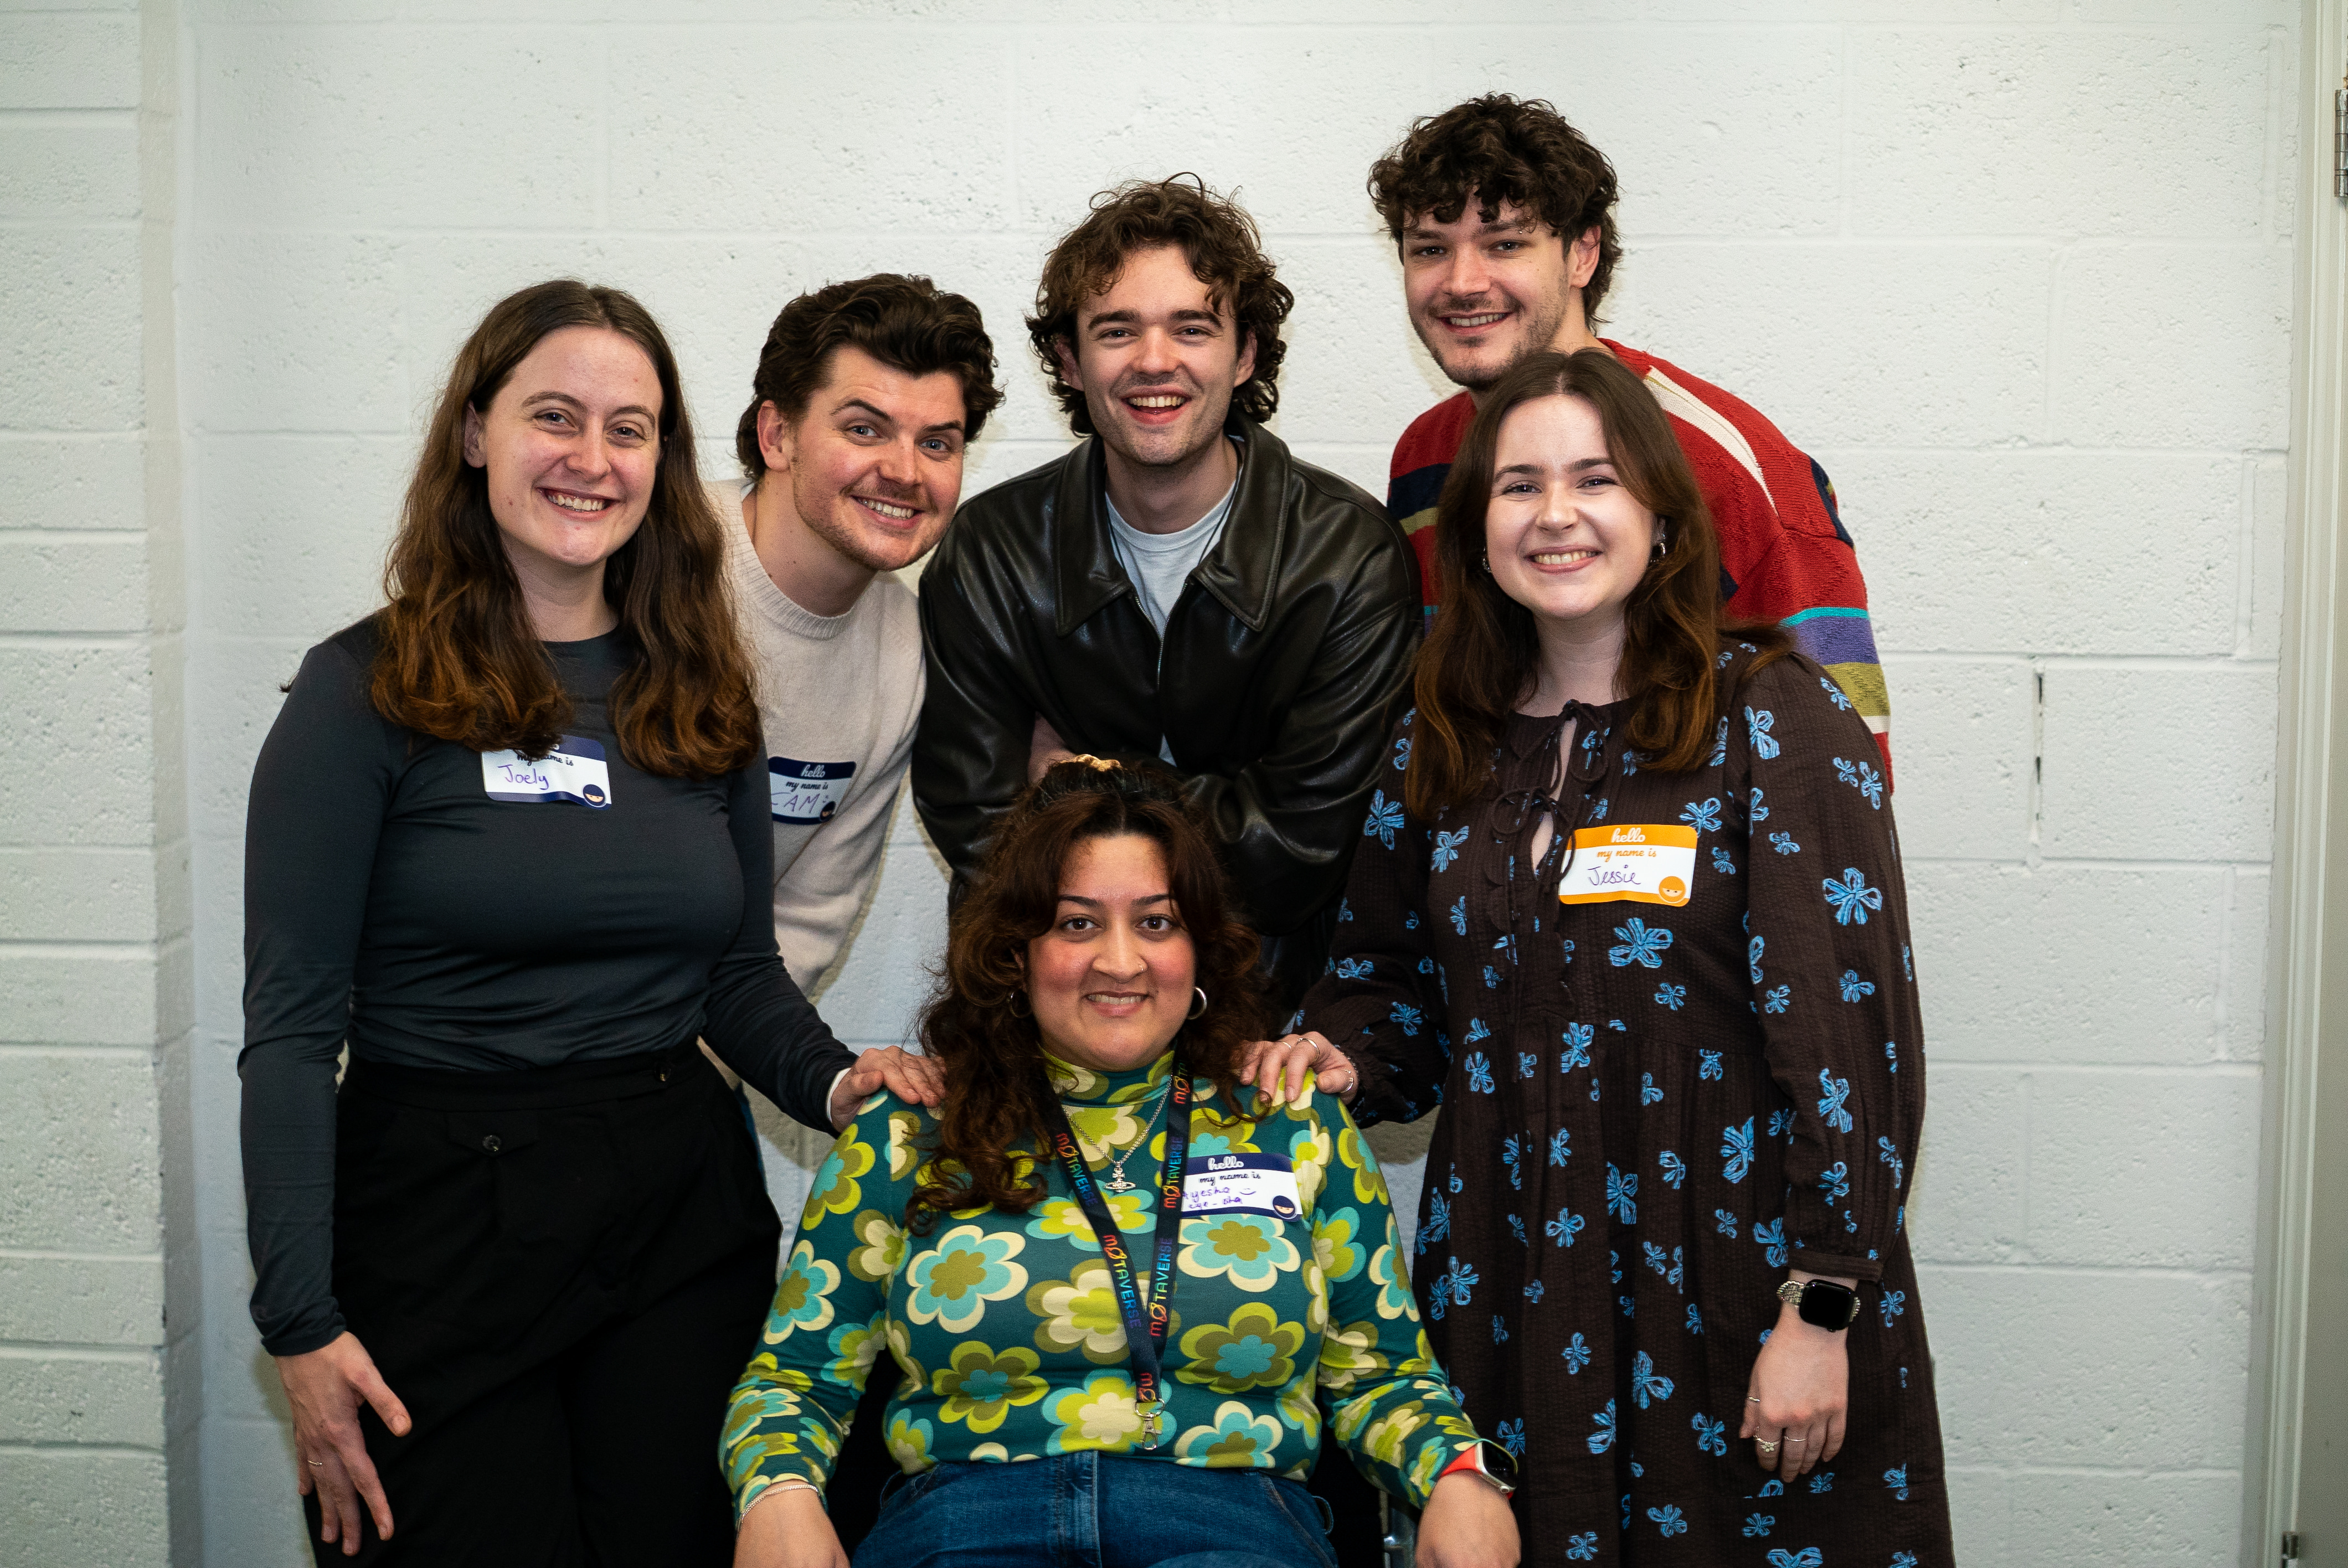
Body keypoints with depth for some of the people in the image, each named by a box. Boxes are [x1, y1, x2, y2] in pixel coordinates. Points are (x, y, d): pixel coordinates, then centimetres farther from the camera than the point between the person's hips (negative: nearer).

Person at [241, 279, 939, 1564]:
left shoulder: (701, 698, 8)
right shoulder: (367, 694, -6)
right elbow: (290, 1026, -8)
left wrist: (831, 1079, -7)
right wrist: (302, 1323, -12)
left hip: (684, 1211, 4)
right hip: (439, 1214, -4)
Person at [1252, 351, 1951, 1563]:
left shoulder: (1773, 719, -7)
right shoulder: (1443, 745, 8)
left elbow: (1848, 1030, -12)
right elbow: (1394, 968, 21)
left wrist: (1821, 1307, -15)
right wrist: (1342, 1052, -1)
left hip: (1733, 1292, -4)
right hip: (1511, 1300, 4)